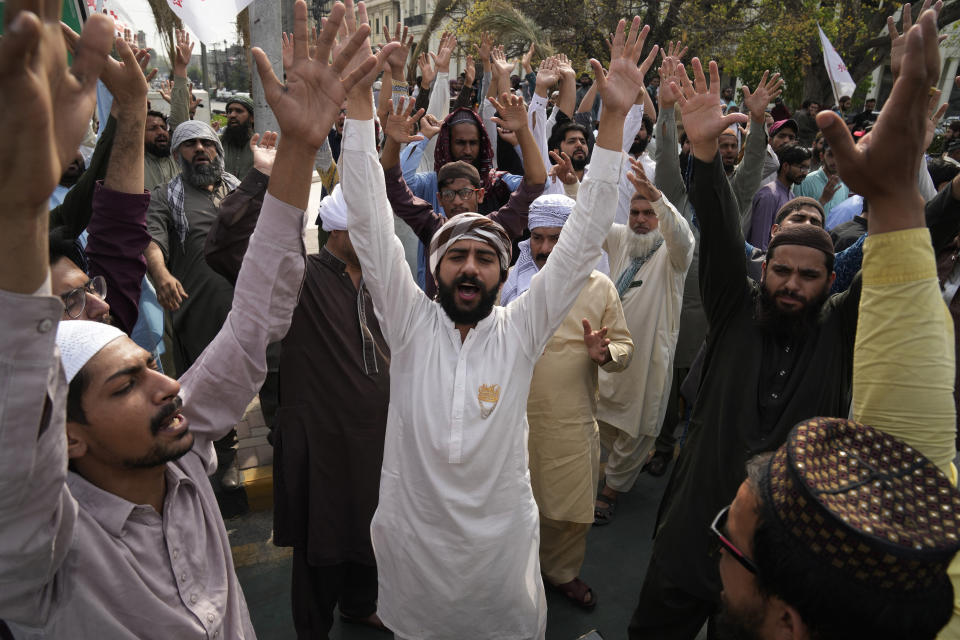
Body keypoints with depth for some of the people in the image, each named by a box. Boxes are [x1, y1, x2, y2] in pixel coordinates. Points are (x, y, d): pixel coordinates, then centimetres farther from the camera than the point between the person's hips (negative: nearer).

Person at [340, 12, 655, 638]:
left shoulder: (521, 331, -9)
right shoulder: (410, 322, -9)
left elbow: (582, 240, -13)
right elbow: (370, 223, -15)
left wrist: (614, 118, -19)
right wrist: (360, 101, -20)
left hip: (503, 546, 0)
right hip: (411, 545, 0)